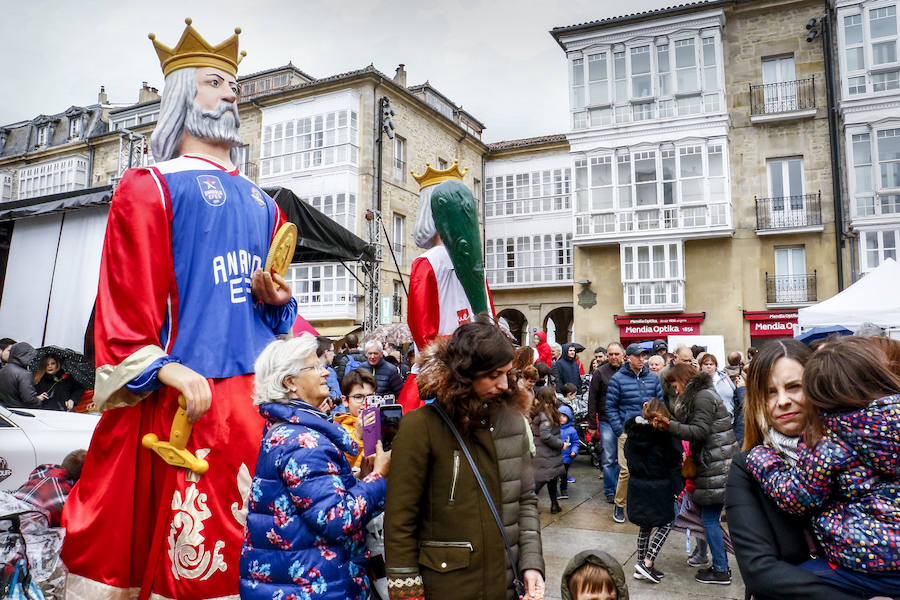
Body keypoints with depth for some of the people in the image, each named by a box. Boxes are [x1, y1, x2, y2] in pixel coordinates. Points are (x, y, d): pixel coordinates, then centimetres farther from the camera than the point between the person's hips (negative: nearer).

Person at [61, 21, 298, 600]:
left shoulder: (262, 204, 18)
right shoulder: (150, 187, 2)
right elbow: (124, 297, -6)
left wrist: (280, 301, -1)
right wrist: (168, 370, -18)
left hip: (258, 395, 6)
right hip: (185, 399, -5)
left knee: (240, 544, 11)